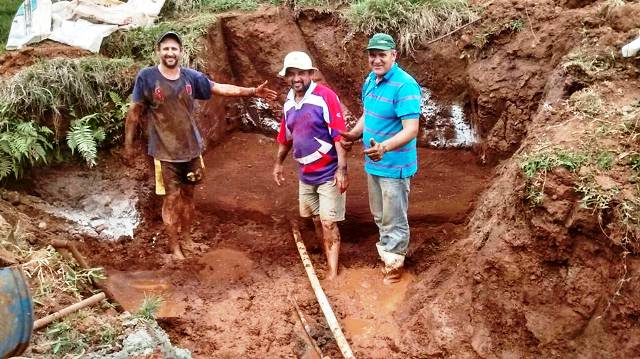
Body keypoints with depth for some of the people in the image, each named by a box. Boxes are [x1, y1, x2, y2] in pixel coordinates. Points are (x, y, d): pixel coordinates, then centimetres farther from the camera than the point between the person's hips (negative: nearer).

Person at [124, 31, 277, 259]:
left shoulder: (191, 77, 0)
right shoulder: (146, 77, -8)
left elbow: (221, 88, 7)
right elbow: (134, 112, -2)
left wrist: (252, 91, 2)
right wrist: (128, 144, -1)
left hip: (191, 149, 4)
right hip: (165, 152, -3)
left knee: (188, 196, 14)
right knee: (172, 199, 0)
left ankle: (186, 238, 31)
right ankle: (174, 246, 14)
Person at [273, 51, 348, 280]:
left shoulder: (325, 97, -17)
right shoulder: (289, 103, 5)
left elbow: (339, 135, -20)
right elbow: (286, 136, 19)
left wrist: (342, 169, -24)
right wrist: (279, 163, 20)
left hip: (329, 172, -7)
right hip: (305, 173, 7)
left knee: (328, 223, -3)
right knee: (316, 221, 16)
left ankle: (332, 272, 5)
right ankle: (328, 258, 33)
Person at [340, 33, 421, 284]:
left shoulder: (404, 86, -23)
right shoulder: (370, 80, 4)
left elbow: (411, 130, -29)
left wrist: (384, 147, -43)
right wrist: (353, 135, 1)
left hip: (394, 165, -8)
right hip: (372, 162, 8)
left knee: (394, 220, 7)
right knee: (379, 216, 24)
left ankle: (393, 265, 26)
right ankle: (387, 252, 43)